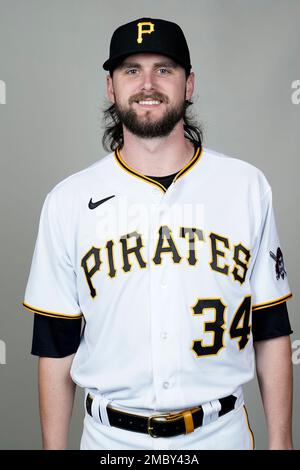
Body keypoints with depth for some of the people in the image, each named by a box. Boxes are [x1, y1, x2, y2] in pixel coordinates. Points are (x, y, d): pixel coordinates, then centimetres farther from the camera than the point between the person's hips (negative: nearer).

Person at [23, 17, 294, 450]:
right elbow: (56, 343, 0)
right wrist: (54, 447, 2)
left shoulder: (247, 186, -3)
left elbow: (270, 328, 1)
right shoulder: (68, 201, -4)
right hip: (110, 436, 0)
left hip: (222, 432, 1)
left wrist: (280, 440, 1)